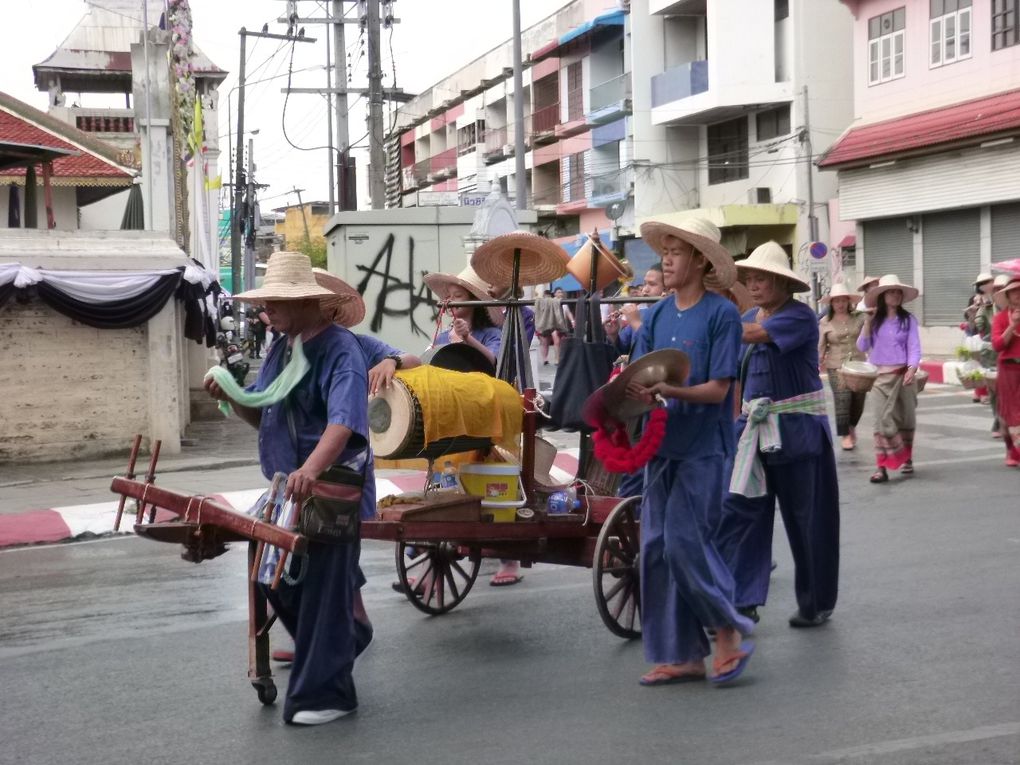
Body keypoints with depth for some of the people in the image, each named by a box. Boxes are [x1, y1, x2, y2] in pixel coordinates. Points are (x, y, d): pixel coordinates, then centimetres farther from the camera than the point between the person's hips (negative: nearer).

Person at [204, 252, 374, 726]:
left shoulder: (340, 350, -18)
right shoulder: (281, 348, 9)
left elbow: (344, 422, -33)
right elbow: (261, 417, 16)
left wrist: (311, 469, -48)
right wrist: (232, 398, -5)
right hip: (289, 487, 9)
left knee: (323, 589, -2)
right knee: (279, 578, 15)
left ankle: (323, 694, 10)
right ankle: (343, 641, 39)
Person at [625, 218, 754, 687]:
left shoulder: (722, 314, -7)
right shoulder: (656, 316, 11)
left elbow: (718, 389, -12)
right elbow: (638, 378, 7)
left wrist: (665, 391, -26)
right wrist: (632, 394, -16)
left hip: (702, 446, -6)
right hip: (661, 442, 6)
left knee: (684, 542, -12)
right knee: (656, 548, 5)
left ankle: (729, 632, 10)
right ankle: (680, 655, 14)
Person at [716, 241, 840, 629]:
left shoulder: (800, 316, -13)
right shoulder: (749, 317, 10)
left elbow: (751, 334, -29)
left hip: (798, 429, -6)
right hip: (754, 426, 6)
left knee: (807, 518, 5)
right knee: (739, 509, -3)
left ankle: (817, 604, 21)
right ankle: (743, 601, 2)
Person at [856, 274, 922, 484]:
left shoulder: (908, 319, 0)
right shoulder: (874, 320, 4)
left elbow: (914, 347, -5)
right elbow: (862, 347, 1)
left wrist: (912, 369, -21)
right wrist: (867, 322, -8)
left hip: (903, 374, 0)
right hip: (880, 376, 0)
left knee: (905, 419, 11)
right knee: (882, 421, -8)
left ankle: (906, 459, 29)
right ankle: (881, 467, -11)